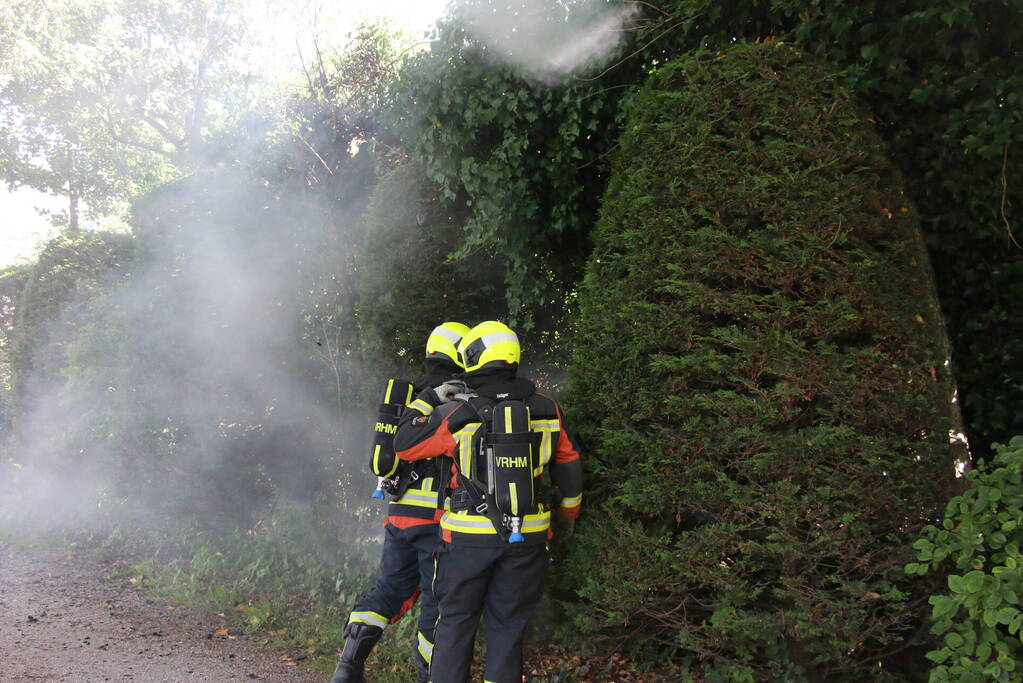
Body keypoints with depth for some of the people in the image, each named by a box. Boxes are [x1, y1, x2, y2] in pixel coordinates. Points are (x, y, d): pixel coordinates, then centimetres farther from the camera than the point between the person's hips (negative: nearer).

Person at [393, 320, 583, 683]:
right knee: (508, 625, 11)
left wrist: (429, 398, 14)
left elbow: (404, 444, 2)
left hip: (468, 537, -2)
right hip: (527, 537, 2)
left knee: (456, 623, 11)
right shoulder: (547, 411, 0)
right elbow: (569, 467, 11)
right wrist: (567, 518, 26)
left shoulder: (456, 415, -10)